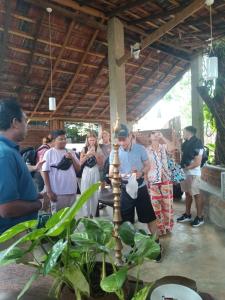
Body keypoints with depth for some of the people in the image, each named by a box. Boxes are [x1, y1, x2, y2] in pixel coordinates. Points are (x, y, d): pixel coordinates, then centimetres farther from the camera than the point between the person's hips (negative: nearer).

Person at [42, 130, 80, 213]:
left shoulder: (70, 153, 9)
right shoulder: (49, 153, -5)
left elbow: (78, 169, 8)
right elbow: (45, 172, -6)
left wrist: (72, 158, -9)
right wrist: (49, 191, -10)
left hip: (72, 190, 5)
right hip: (57, 192, -4)